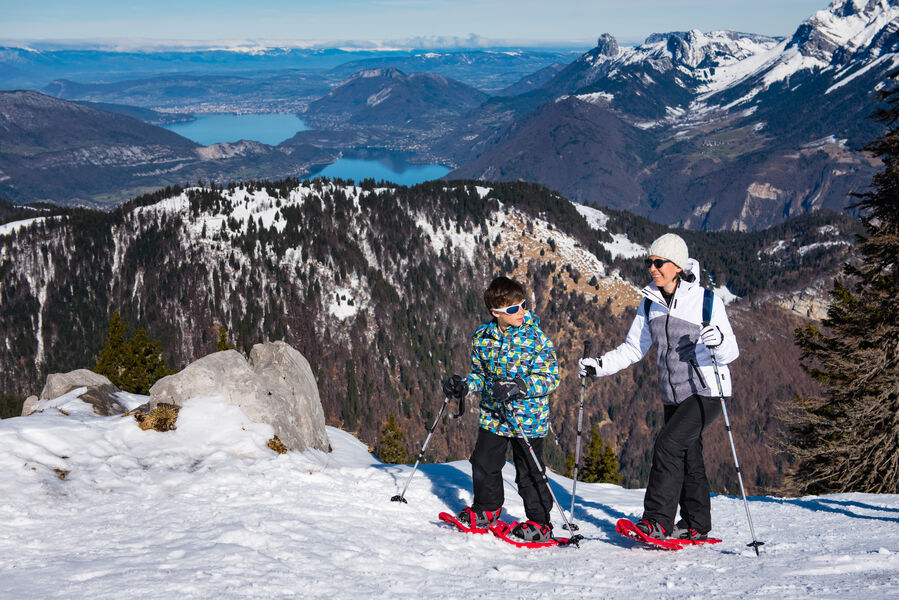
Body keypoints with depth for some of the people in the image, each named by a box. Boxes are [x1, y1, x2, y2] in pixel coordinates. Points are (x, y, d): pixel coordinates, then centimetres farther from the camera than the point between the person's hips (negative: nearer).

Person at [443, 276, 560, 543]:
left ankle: (540, 523, 15)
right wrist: (464, 385, -6)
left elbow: (550, 377, -15)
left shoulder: (535, 338, -13)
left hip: (527, 417, -4)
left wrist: (520, 386, -28)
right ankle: (486, 510, 35)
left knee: (528, 472, 1)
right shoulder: (482, 337, 0)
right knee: (483, 463, 13)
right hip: (493, 414, 5)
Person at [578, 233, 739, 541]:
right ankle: (696, 526, 26)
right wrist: (600, 365, -2)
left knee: (667, 444, -20)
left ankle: (657, 522, -17)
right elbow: (633, 348, 11)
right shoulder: (650, 302, 4)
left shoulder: (706, 301, -11)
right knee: (687, 457, 11)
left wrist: (720, 342, -32)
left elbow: (730, 353, -9)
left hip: (705, 392, -6)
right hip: (674, 396, 6)